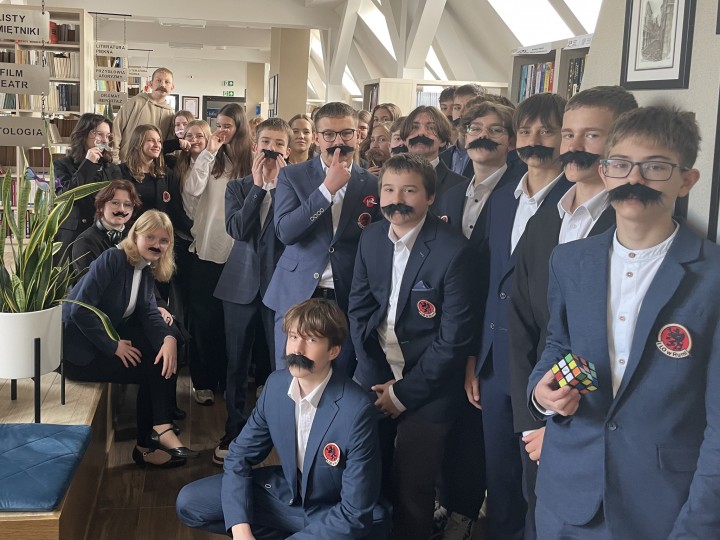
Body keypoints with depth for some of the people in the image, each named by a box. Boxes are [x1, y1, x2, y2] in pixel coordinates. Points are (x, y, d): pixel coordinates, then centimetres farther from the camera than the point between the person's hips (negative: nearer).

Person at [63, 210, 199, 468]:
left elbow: (148, 313, -4)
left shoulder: (148, 270, 6)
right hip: (80, 347, -8)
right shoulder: (112, 259, -19)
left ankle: (152, 438, -2)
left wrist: (168, 338, -25)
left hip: (108, 338, 8)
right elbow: (80, 309, -25)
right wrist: (113, 346, -23)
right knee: (150, 371, -13)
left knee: (164, 360, -8)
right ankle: (149, 442, 1)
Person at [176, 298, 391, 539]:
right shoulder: (276, 384, -10)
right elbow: (239, 456, -2)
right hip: (288, 491, 6)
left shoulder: (356, 411, -29)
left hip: (338, 515, -5)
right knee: (189, 502, -4)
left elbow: (356, 513, -24)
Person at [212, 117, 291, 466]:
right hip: (242, 284, 3)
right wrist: (258, 185, -12)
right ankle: (234, 432, 26)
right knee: (237, 364, 12)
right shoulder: (237, 188, 7)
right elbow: (237, 229, -10)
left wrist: (281, 184, -16)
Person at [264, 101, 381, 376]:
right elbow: (285, 231, -13)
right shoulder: (292, 176, 1)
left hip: (348, 302, 1)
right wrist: (328, 187, -17)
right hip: (296, 298, 0)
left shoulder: (372, 184, 3)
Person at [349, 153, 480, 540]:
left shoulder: (453, 251, -17)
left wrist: (405, 392, -12)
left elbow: (454, 336, -16)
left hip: (426, 388, -4)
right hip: (374, 378, 4)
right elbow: (358, 308, 5)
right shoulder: (371, 238, 1)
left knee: (412, 490, 5)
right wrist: (377, 379, -5)